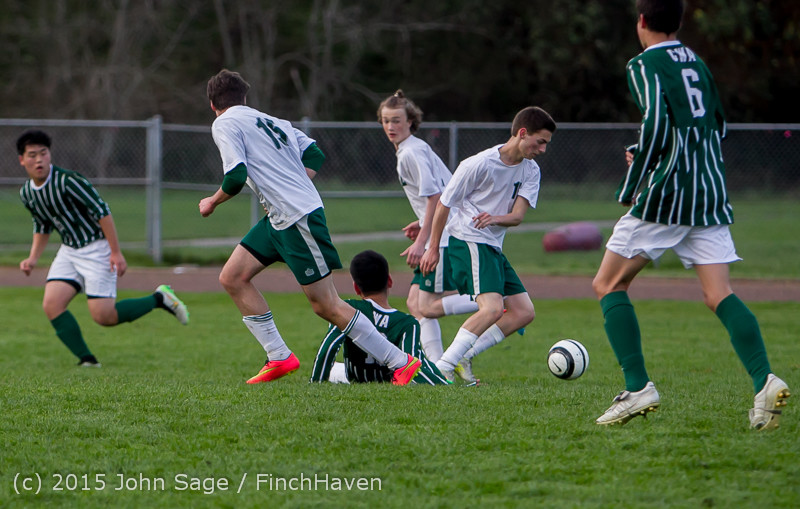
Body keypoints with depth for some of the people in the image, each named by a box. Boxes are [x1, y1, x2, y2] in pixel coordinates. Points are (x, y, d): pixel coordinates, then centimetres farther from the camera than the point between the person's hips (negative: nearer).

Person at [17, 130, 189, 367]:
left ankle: (159, 299, 8)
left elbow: (102, 211, -19)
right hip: (69, 250, 7)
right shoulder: (26, 193, 2)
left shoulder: (67, 181, -21)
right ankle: (87, 360, -3)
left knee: (103, 316, -13)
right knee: (52, 305, -12)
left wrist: (116, 253, -20)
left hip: (96, 247, -7)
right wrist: (33, 258, 6)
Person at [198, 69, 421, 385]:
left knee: (326, 306, -7)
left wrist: (212, 202, 3)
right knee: (232, 278, 8)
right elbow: (314, 155, 16)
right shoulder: (271, 122, 20)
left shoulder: (225, 124, -4)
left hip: (299, 217, -9)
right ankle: (279, 358, 5)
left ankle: (400, 362, -3)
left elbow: (236, 176, -15)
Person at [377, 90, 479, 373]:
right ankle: (438, 365, 3)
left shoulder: (411, 152, -11)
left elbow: (434, 196, -18)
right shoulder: (416, 149, 18)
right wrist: (423, 224, 21)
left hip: (444, 236, -10)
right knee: (415, 303, 7)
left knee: (428, 307, -12)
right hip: (440, 235, 10)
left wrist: (421, 241, -18)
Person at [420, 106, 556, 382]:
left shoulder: (530, 171, 5)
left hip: (494, 247, 8)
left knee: (524, 312, 2)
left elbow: (518, 215, -6)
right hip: (468, 243, -8)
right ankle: (442, 366, -23)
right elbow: (444, 204, -6)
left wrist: (495, 218, -29)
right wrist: (433, 249, -2)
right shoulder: (479, 164, -14)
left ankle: (464, 356, 3)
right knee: (493, 308, -25)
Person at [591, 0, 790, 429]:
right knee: (718, 295, 1)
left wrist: (629, 190, -10)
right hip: (711, 195, 6)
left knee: (608, 284, 6)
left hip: (665, 195, -6)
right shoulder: (696, 64, 17)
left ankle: (638, 388, -3)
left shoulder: (645, 66, -5)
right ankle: (765, 381, -20)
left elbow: (656, 124, -18)